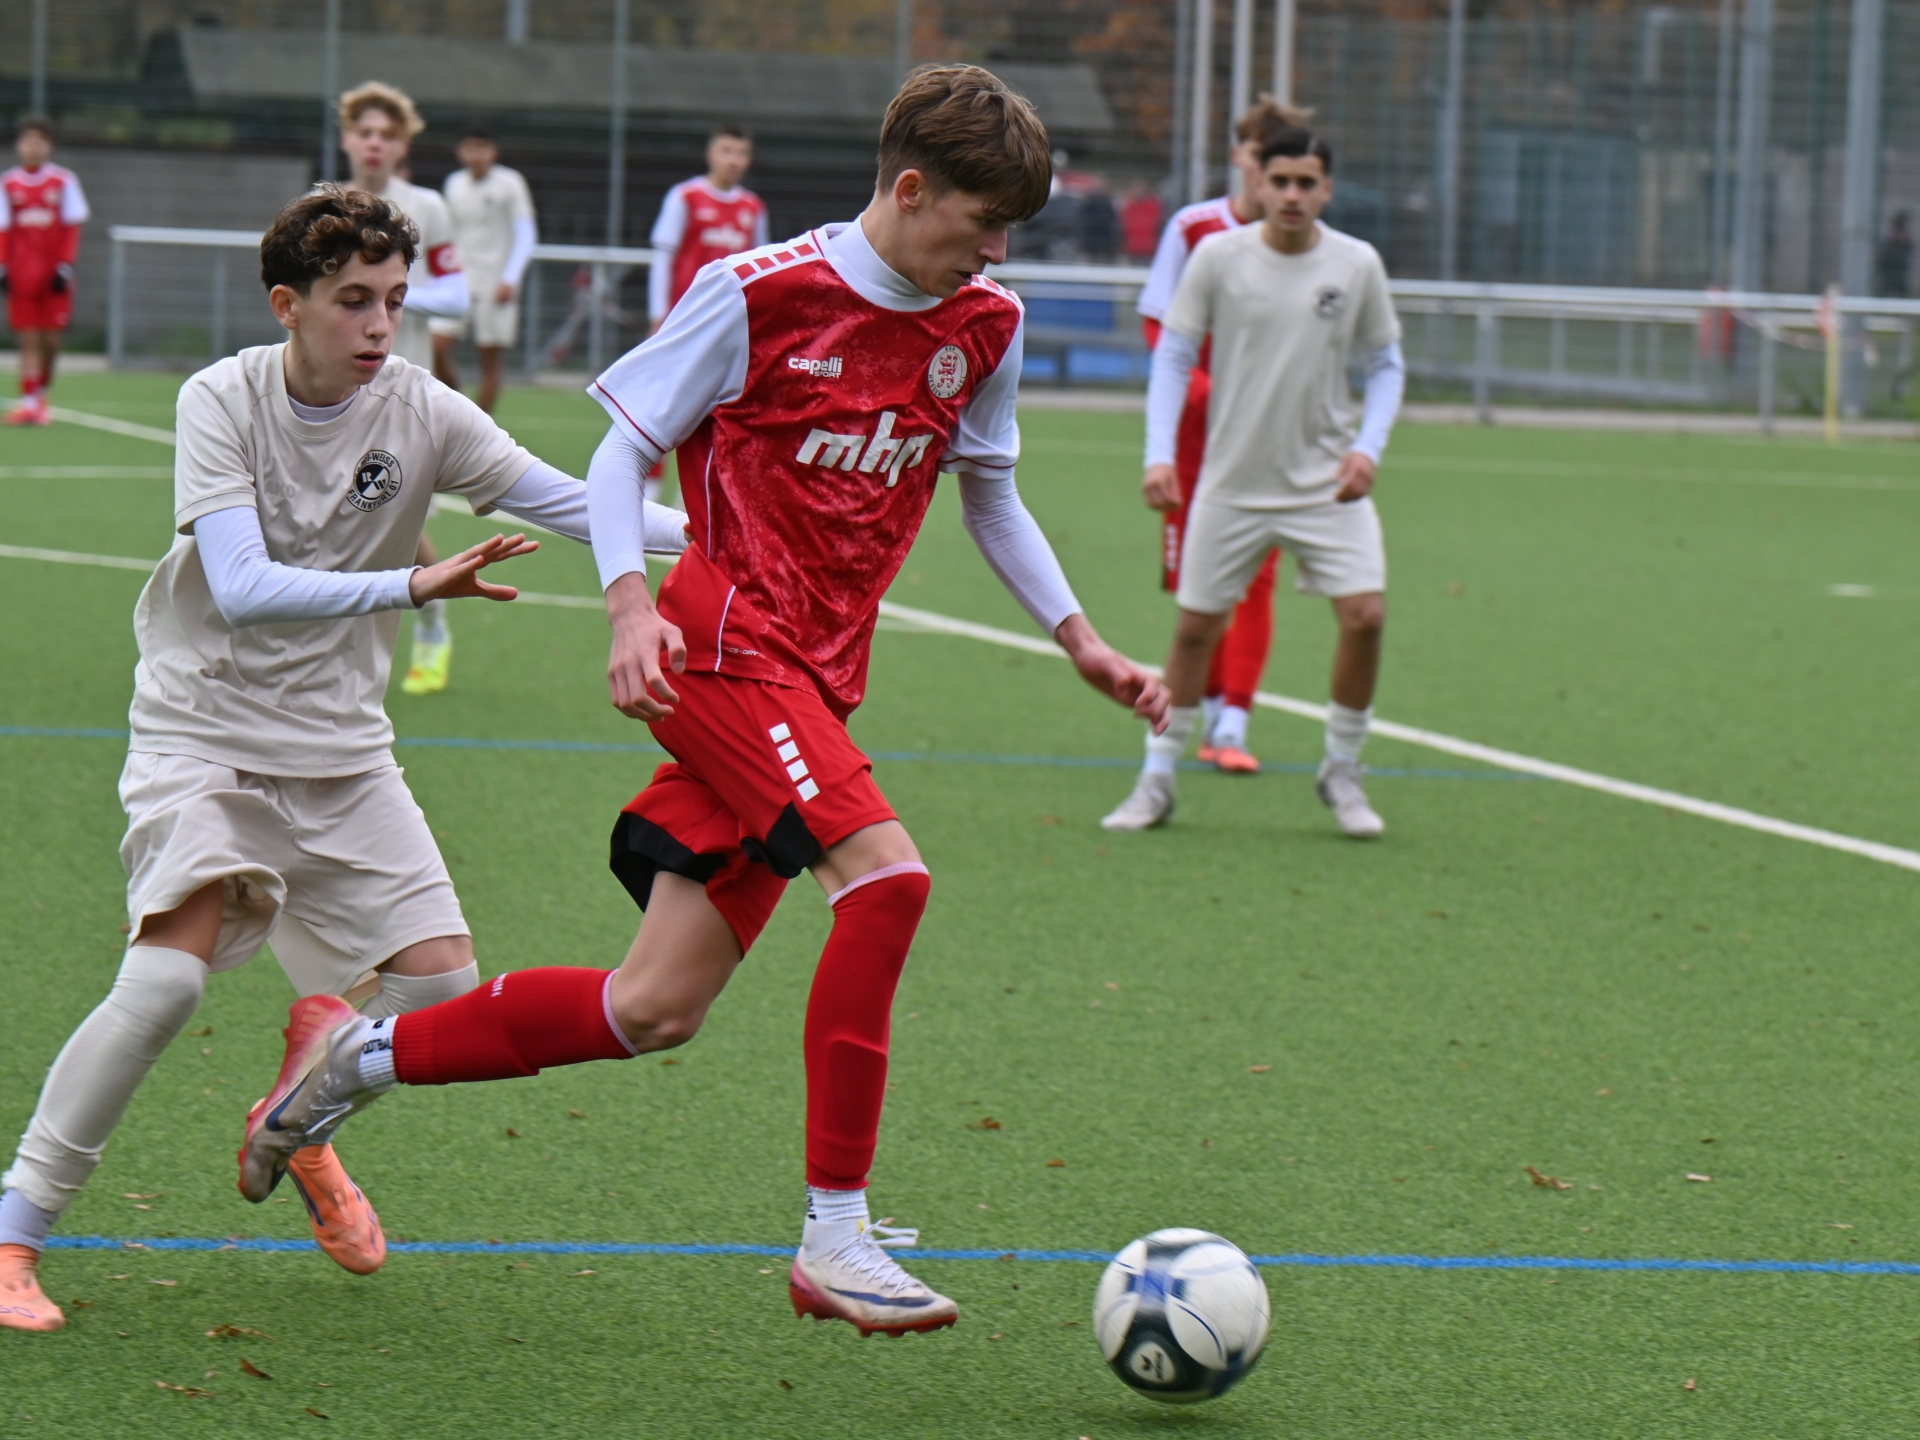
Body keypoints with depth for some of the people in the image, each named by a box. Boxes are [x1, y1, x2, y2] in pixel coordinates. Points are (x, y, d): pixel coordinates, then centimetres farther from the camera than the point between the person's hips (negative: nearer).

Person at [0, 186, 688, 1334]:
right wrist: (414, 585, -36)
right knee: (171, 971, -24)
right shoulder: (223, 399, -13)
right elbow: (241, 589, -25)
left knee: (443, 984, -4)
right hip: (204, 725, -4)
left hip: (340, 745, 4)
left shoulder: (422, 412, -5)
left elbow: (572, 502, -5)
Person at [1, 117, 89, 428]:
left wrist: (65, 266, -4)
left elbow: (72, 227, 3)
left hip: (53, 272, 0)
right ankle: (29, 401, -3)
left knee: (51, 337, 1)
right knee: (27, 338, -4)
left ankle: (42, 392, 22)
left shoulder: (64, 181, 2)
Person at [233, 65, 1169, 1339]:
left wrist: (1082, 642, 15)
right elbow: (623, 454, -5)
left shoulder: (984, 327, 8)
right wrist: (632, 605, -20)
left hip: (817, 682, 7)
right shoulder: (762, 293, -10)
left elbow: (990, 497, 23)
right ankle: (836, 1240, -22)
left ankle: (361, 1053, 21)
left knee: (656, 1010, 3)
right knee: (886, 873, -28)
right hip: (727, 647, -7)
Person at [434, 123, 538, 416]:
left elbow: (526, 235, -7)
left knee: (489, 359, -2)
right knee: (436, 347, -10)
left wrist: (509, 279, -17)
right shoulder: (454, 183, 9)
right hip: (458, 281, 4)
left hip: (496, 283, -4)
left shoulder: (509, 183, -5)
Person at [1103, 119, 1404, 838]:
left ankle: (1341, 772, 7)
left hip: (1327, 481, 0)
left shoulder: (1357, 264, -2)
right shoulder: (1218, 256, -6)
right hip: (1233, 480, 0)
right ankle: (1157, 779, 19)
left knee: (1365, 615, -13)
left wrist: (1368, 446, -9)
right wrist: (1159, 454, -12)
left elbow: (1385, 365, 8)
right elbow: (1172, 356, -1)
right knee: (1196, 625, 4)